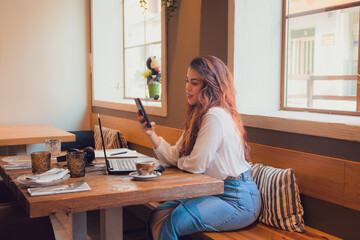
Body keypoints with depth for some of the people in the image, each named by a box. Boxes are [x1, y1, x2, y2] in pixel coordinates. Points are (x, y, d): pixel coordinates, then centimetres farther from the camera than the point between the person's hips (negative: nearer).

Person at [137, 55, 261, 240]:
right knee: (156, 217, -1)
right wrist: (151, 134, -4)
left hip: (237, 200, -9)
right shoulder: (199, 116, 11)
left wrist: (179, 162, 1)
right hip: (215, 191, 10)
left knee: (171, 223, -21)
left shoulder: (215, 117, -21)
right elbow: (174, 156, 8)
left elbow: (196, 165, -20)